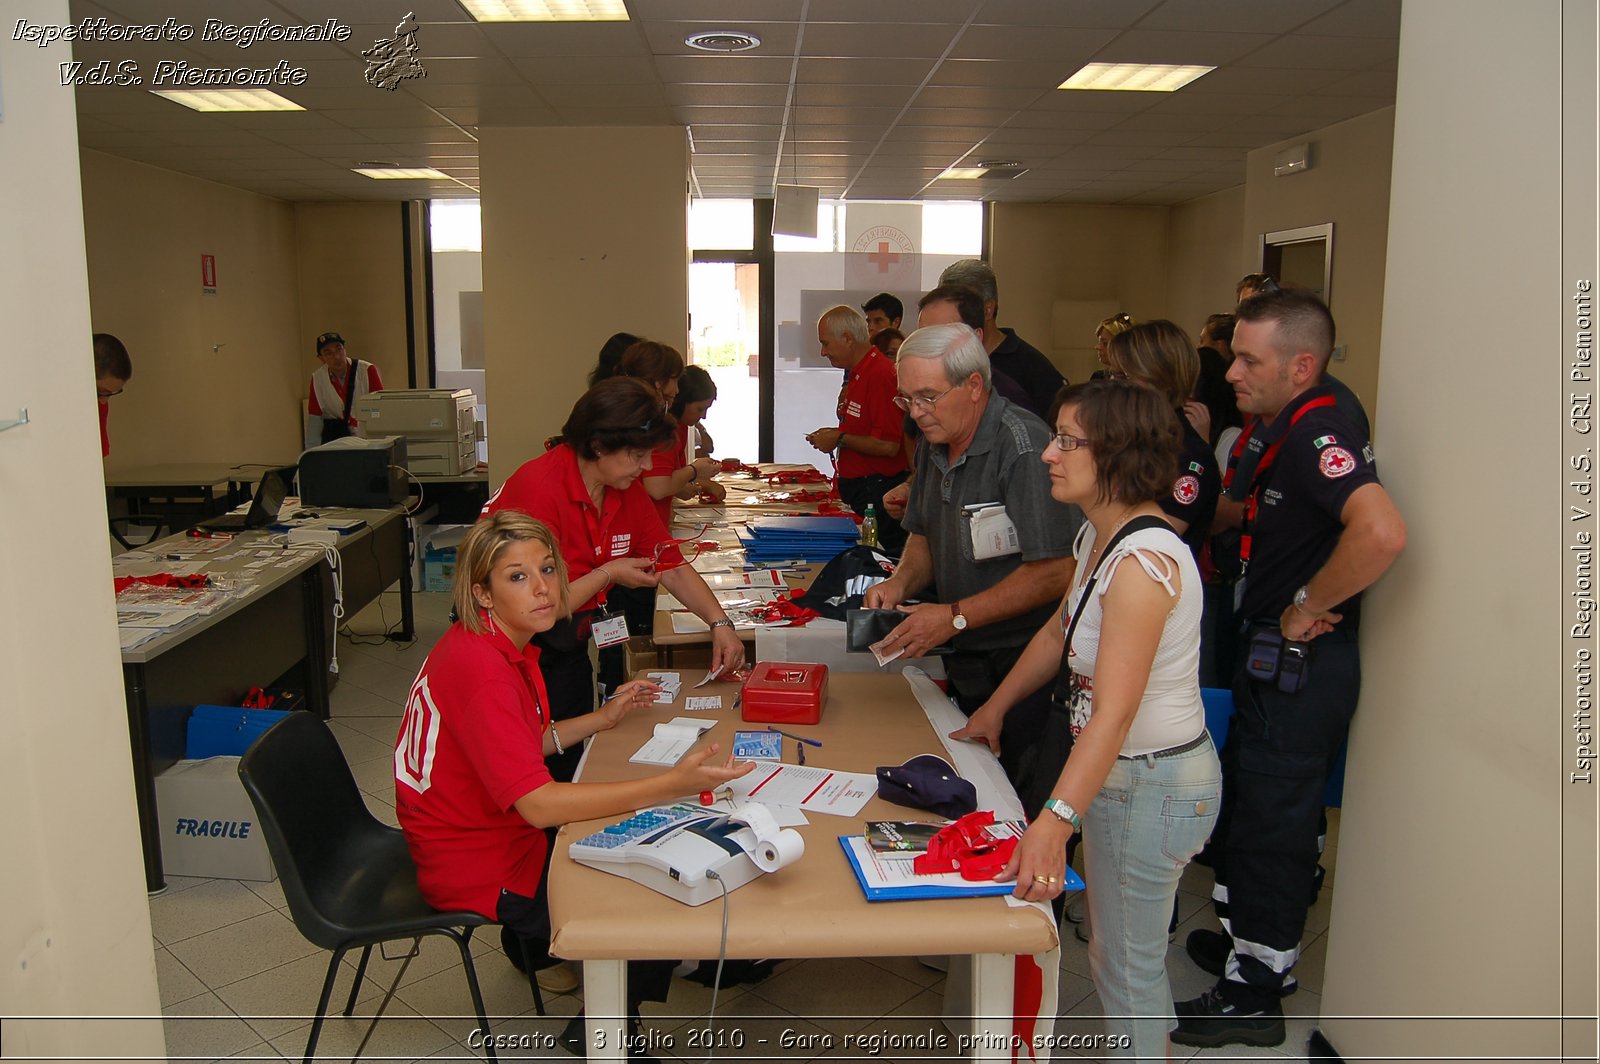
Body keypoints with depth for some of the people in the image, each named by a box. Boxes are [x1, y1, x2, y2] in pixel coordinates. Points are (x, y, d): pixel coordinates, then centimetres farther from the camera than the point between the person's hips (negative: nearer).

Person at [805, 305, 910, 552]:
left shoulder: (880, 375, -18)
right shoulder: (856, 374, 16)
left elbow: (888, 446, -24)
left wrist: (840, 439, -13)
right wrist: (833, 435, 10)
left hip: (877, 493, -10)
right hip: (857, 489, 10)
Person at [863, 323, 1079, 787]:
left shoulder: (1023, 446, -21)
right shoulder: (934, 441, 6)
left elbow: (1055, 572, -24)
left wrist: (955, 617, -21)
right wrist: (901, 581, -1)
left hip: (1025, 666, -7)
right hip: (966, 662, 8)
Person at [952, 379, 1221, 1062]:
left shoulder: (1145, 560, -27)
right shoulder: (1098, 535, 4)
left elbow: (1114, 714, -32)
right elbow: (1059, 632, 18)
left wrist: (1053, 825, -36)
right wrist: (995, 709, 21)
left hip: (1152, 784, -9)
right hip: (1111, 768, 9)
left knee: (1125, 967, 5)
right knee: (1119, 955, 22)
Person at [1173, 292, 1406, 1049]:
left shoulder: (1317, 433, -22)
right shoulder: (1285, 432, 10)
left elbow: (1381, 532, -38)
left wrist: (1307, 607, -25)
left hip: (1300, 667, -10)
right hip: (1271, 660, 10)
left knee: (1272, 828, 2)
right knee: (1242, 808, 22)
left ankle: (1254, 994, 18)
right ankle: (1243, 942, 40)